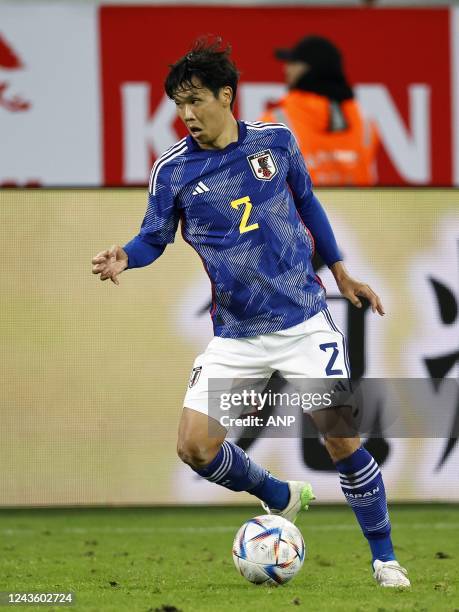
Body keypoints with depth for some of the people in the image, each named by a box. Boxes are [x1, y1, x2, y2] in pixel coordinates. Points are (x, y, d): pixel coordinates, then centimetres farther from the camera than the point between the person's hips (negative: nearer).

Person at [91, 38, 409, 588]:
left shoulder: (276, 141, -2)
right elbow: (155, 236, 2)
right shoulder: (172, 169, -5)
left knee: (341, 440, -8)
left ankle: (384, 558, 10)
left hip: (304, 321, -1)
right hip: (235, 335, 1)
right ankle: (280, 498, 17)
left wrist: (341, 273, 17)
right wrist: (125, 257, -21)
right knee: (195, 446, -12)